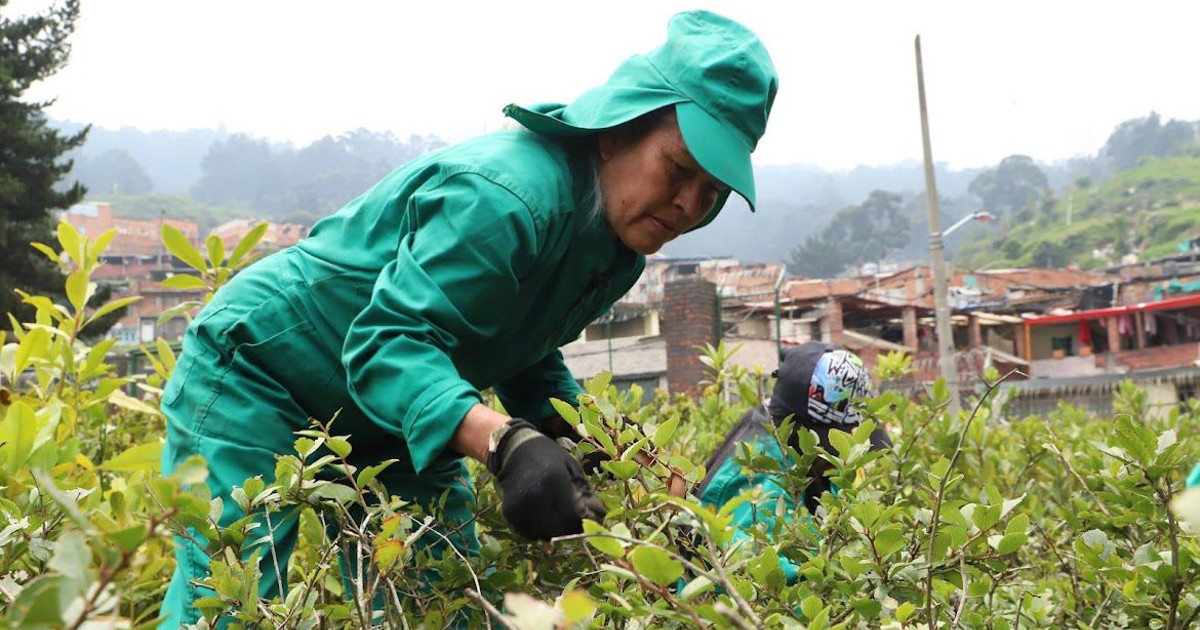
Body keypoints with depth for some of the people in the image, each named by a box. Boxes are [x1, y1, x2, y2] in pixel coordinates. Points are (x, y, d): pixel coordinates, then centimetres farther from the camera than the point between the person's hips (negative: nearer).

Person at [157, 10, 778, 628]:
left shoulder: (615, 239, -2)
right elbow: (386, 342, -37)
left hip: (389, 419, 8)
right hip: (258, 375, -8)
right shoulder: (507, 195, -32)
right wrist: (505, 442, -52)